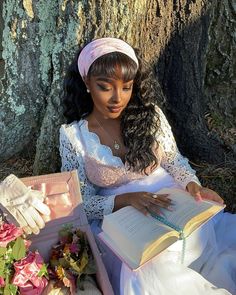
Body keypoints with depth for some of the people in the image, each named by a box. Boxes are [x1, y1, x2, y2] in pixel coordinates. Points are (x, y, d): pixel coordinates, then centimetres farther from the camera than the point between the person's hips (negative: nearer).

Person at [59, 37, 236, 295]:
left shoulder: (149, 113, 0)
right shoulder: (73, 135, -5)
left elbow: (174, 160, 9)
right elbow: (80, 203, -4)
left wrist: (192, 185, -14)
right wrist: (125, 200, -22)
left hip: (175, 207, 3)